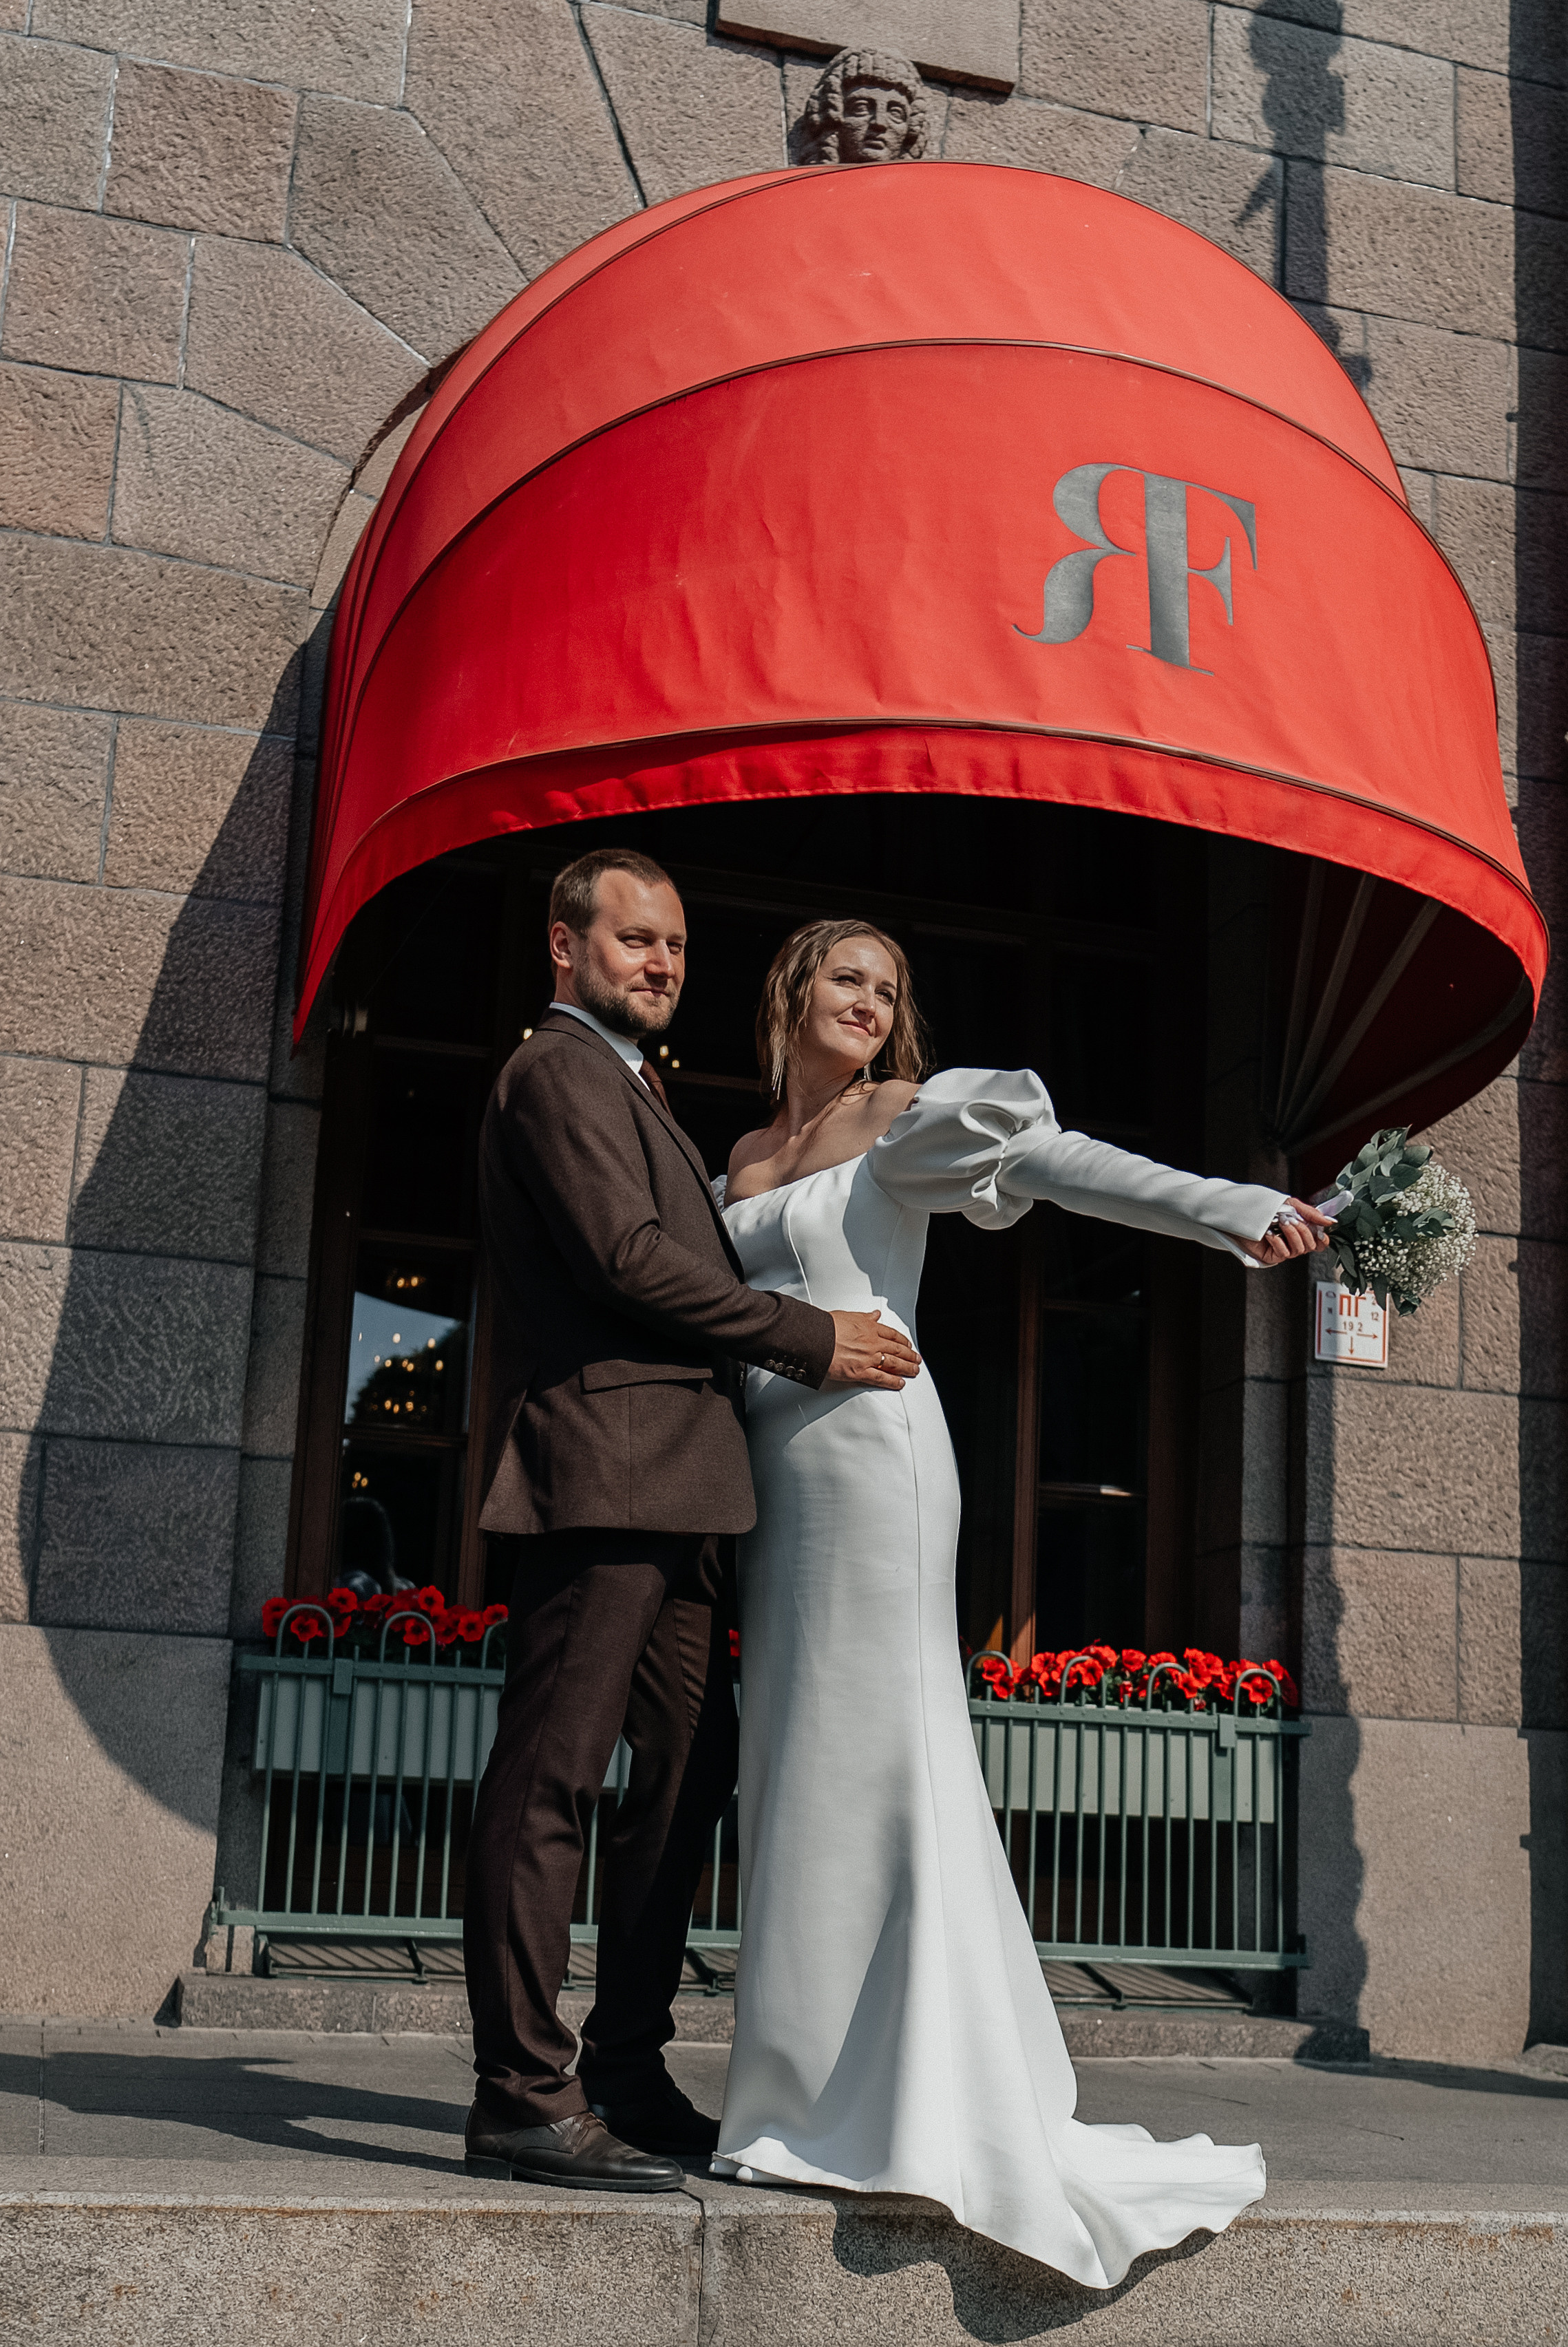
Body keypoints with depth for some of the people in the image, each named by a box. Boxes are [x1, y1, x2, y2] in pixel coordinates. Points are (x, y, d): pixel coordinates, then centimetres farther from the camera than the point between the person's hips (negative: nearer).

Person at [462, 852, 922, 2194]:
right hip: (599, 1468, -11)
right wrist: (810, 1341, -9)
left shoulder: (624, 1083, 28)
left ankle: (627, 2074, 19)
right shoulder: (561, 1072, -4)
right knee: (554, 1776, -8)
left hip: (664, 1490, 11)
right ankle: (522, 2099, -5)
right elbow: (627, 1256, -14)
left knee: (691, 1767, 12)